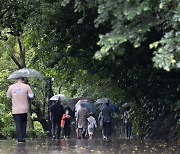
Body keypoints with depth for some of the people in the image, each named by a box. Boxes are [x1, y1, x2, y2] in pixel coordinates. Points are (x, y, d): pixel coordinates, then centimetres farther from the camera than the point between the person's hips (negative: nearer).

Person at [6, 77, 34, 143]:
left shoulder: (11, 87, -1)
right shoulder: (26, 86, -6)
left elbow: (8, 96, 10)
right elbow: (31, 96, -5)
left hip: (15, 110, 0)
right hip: (24, 109, 0)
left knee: (18, 124, 3)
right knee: (23, 123, 16)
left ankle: (20, 138, -3)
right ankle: (23, 137, 14)